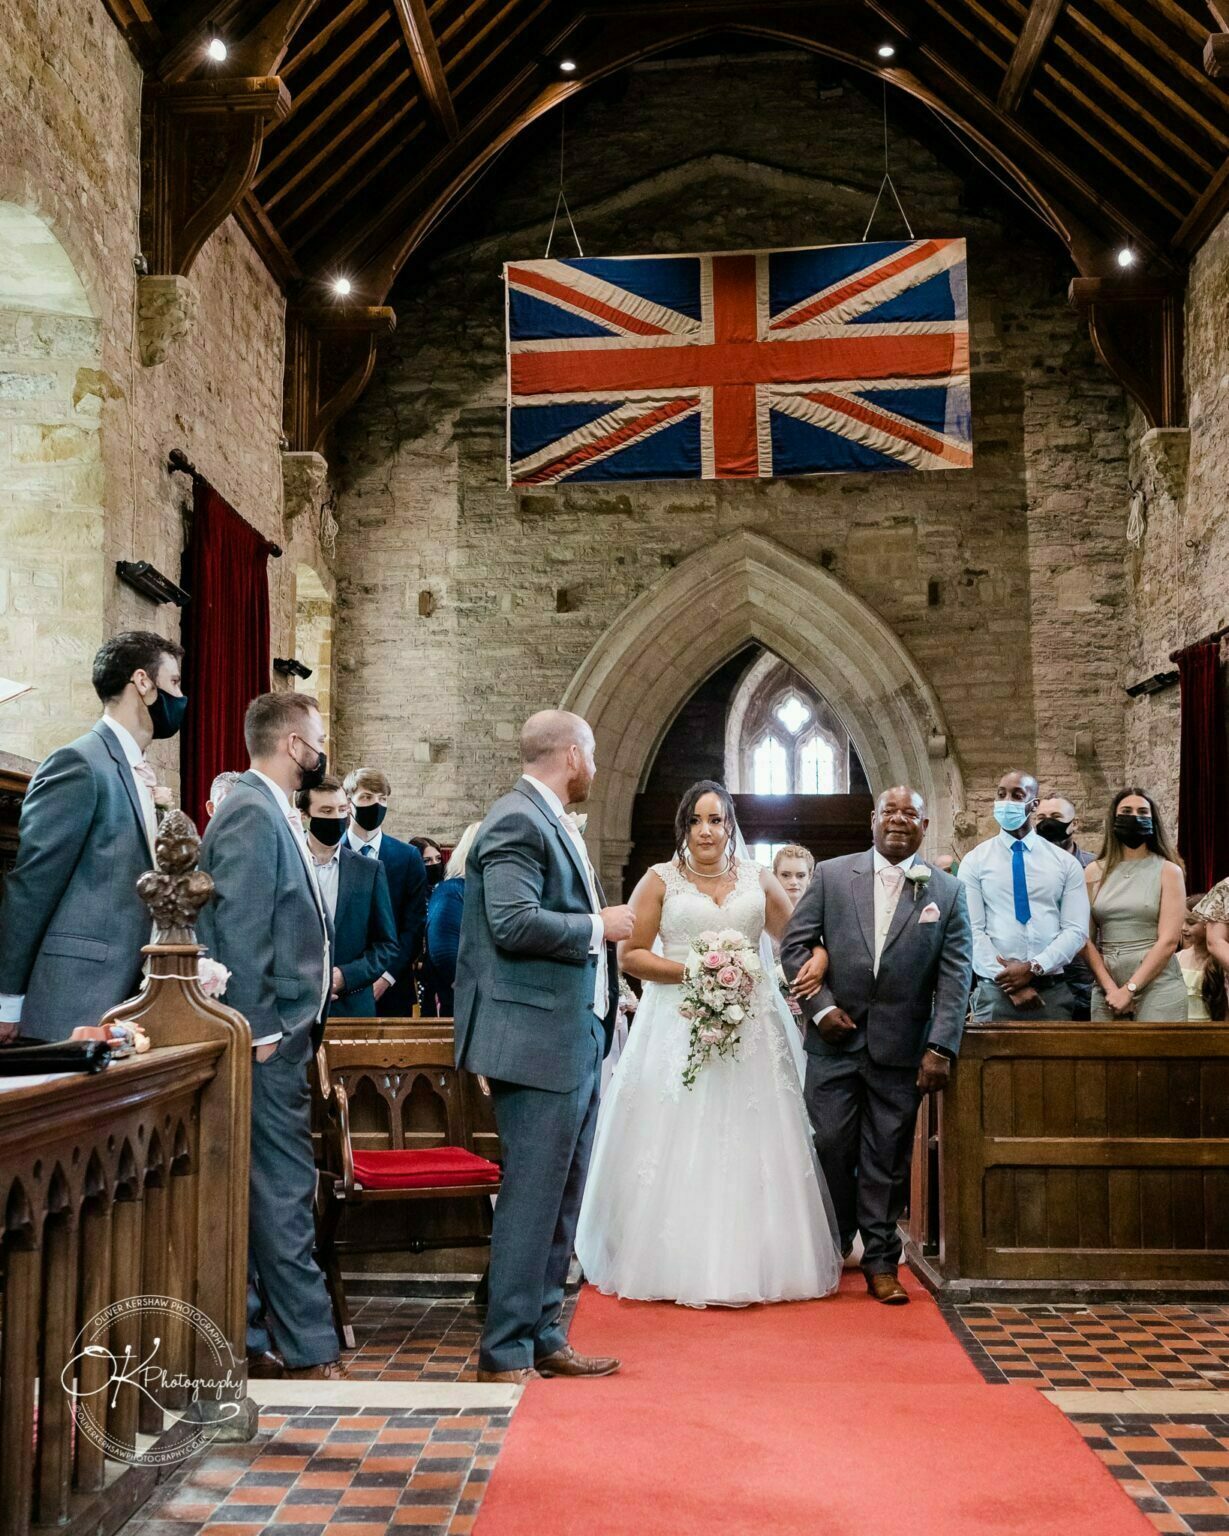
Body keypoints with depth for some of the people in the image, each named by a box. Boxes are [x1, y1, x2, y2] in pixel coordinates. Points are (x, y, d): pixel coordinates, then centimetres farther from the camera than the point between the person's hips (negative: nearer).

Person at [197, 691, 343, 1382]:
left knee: (264, 1193, 13)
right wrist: (262, 1028, -19)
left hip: (283, 1029, 10)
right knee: (286, 1192, -4)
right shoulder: (252, 814, -15)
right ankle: (310, 1348, 3)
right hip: (269, 1037, -10)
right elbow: (241, 930, -20)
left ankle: (249, 1341, 21)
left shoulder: (273, 813, 15)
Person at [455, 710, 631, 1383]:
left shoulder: (551, 823, 17)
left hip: (577, 1038, 10)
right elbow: (514, 922, -24)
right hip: (538, 1042, -10)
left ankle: (543, 1337, 24)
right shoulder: (516, 822, -14)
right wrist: (599, 926, -14)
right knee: (532, 1198, -5)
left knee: (560, 1199, 15)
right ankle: (506, 1353, 5)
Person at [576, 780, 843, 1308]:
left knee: (750, 1145, 4)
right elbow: (630, 954, 0)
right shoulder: (661, 881, 4)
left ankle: (752, 1261, 14)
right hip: (678, 1027, -2)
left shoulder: (758, 879, 11)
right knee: (678, 1147, -2)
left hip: (751, 1027, 2)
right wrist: (689, 971, -13)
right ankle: (677, 1265, 8)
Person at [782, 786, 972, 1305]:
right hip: (835, 1040, 0)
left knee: (888, 1158, 6)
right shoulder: (831, 875, 3)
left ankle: (881, 1261, 18)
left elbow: (955, 976, -1)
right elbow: (794, 944, 3)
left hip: (902, 1048, 0)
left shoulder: (947, 891, 3)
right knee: (831, 1149, 4)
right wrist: (821, 1006, -7)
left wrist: (941, 1047, -9)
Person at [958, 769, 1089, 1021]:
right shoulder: (974, 862, 4)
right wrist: (1011, 984, -14)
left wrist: (1033, 967, -14)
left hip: (1054, 992, 1)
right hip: (996, 991, -1)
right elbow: (972, 930, -4)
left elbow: (1076, 930, 0)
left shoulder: (1065, 862, 7)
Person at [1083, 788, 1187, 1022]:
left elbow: (1169, 940, -7)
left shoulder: (1168, 871, 1)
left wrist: (1130, 989, -13)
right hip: (1106, 991, 2)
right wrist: (1110, 988, -9)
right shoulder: (1094, 872, 7)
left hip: (1158, 987, -2)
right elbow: (1085, 938, 3)